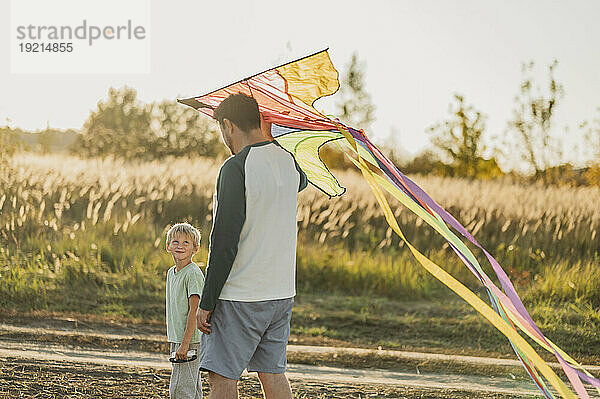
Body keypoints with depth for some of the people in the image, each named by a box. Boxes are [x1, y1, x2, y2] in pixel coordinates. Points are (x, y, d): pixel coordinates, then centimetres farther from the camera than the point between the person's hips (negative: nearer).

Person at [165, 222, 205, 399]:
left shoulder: (193, 274, -14)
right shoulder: (171, 273, 14)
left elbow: (194, 309, -19)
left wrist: (185, 343, -22)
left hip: (190, 341, -9)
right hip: (176, 339, 9)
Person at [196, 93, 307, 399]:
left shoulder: (235, 168, -16)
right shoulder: (288, 162, 6)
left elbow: (224, 242, -19)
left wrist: (207, 302, -13)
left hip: (240, 297, -7)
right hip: (282, 292, 8)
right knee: (273, 374, 12)